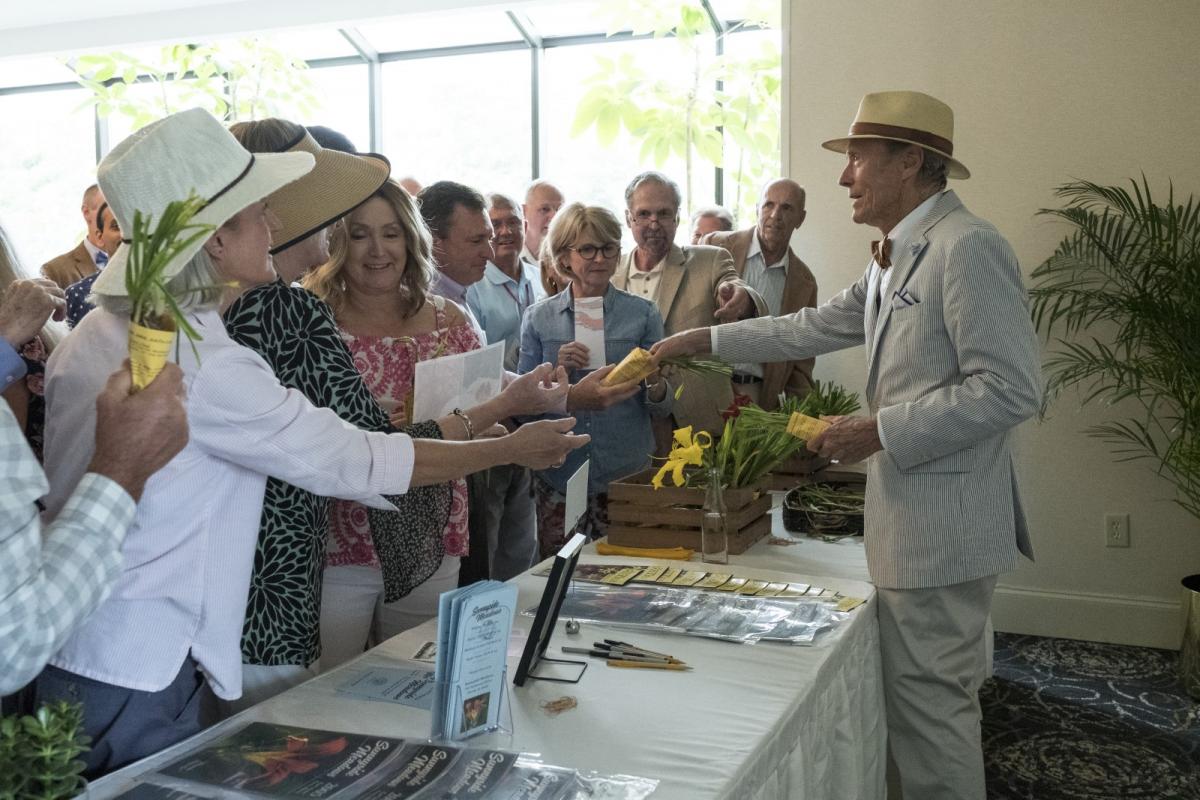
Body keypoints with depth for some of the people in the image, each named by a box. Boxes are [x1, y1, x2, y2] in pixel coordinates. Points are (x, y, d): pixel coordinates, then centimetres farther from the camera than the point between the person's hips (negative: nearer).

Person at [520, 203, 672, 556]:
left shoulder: (643, 314, 2)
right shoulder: (538, 318, 4)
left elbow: (662, 408, 2)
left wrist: (654, 380, -19)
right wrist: (556, 371, -15)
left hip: (626, 474, 0)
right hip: (558, 477, 1)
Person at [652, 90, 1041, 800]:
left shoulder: (968, 247, -17)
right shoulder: (898, 256, 15)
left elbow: (1010, 390, -22)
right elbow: (817, 327, 22)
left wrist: (879, 431, -19)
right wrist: (704, 339, 19)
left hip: (944, 520, -10)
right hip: (910, 514, 10)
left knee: (930, 698, 0)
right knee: (927, 691, 19)